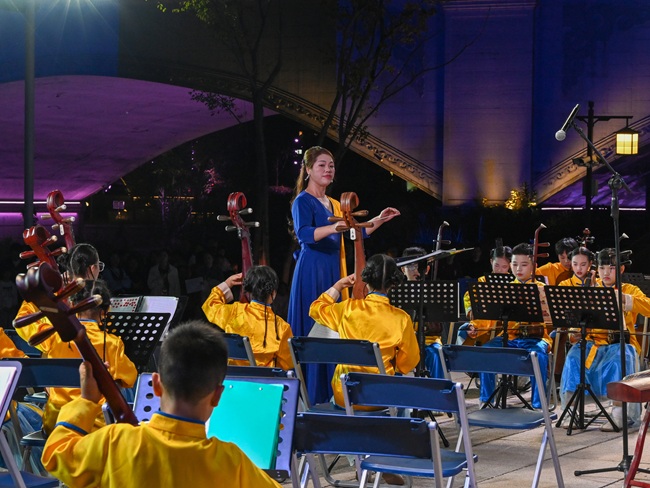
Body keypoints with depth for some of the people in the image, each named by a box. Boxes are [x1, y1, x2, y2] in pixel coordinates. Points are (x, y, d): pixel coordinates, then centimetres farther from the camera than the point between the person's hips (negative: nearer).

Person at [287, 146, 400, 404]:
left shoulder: (335, 204, 18)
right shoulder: (303, 201, -6)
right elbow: (304, 234, -24)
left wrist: (378, 220, 13)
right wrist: (334, 228, -40)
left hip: (333, 273, 8)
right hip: (312, 273, -8)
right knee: (313, 333, -8)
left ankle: (330, 397, 12)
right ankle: (309, 399, -5)